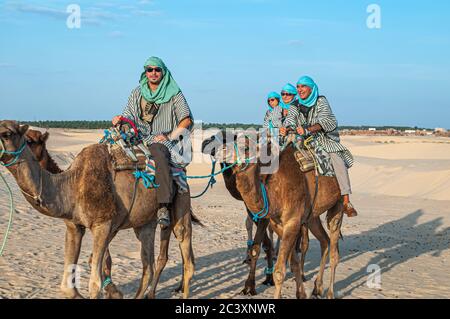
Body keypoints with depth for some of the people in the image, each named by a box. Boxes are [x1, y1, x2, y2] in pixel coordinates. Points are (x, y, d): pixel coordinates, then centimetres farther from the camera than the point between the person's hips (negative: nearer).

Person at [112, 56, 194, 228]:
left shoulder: (174, 94, 7)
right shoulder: (137, 93, 19)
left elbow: (187, 119, 2)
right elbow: (128, 115, 16)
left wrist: (169, 137, -9)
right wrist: (120, 119, -8)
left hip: (163, 141, -4)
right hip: (140, 138, 5)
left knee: (158, 152, -39)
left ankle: (164, 208, -47)